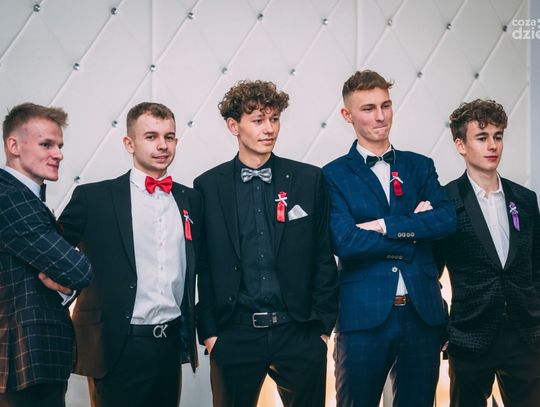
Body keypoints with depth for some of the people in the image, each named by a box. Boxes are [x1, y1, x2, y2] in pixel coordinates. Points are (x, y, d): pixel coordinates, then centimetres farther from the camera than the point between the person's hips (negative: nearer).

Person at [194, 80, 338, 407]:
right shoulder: (208, 186, 2)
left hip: (299, 332, 1)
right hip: (234, 334, 0)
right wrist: (209, 332, 0)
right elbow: (202, 266, 3)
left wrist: (323, 325, 1)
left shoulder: (310, 180, 3)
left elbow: (324, 257, 4)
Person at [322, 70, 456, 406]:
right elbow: (345, 242, -15)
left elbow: (448, 219, -6)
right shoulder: (334, 175, 0)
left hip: (423, 313, 3)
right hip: (364, 315, -3)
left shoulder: (420, 166, 10)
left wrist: (385, 226, -14)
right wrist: (416, 229, -9)